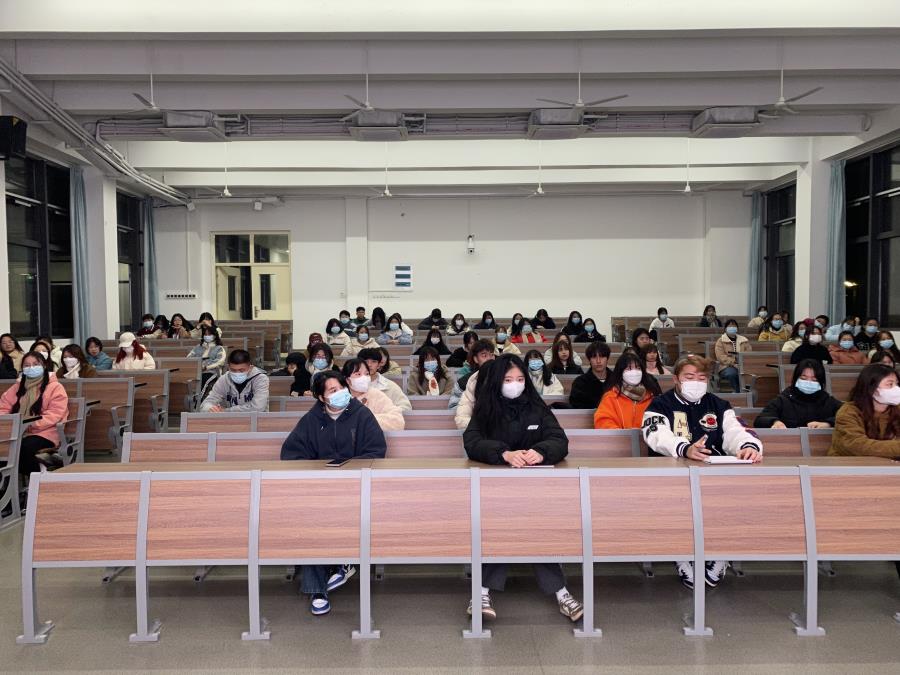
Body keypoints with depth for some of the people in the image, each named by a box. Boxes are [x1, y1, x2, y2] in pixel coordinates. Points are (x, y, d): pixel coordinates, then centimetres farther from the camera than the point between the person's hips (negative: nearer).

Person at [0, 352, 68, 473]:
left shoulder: (55, 387, 2)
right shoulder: (17, 387, 21)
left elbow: (54, 415, -9)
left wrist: (31, 424, -22)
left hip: (44, 433, -4)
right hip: (17, 432, 5)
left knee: (23, 448, -35)